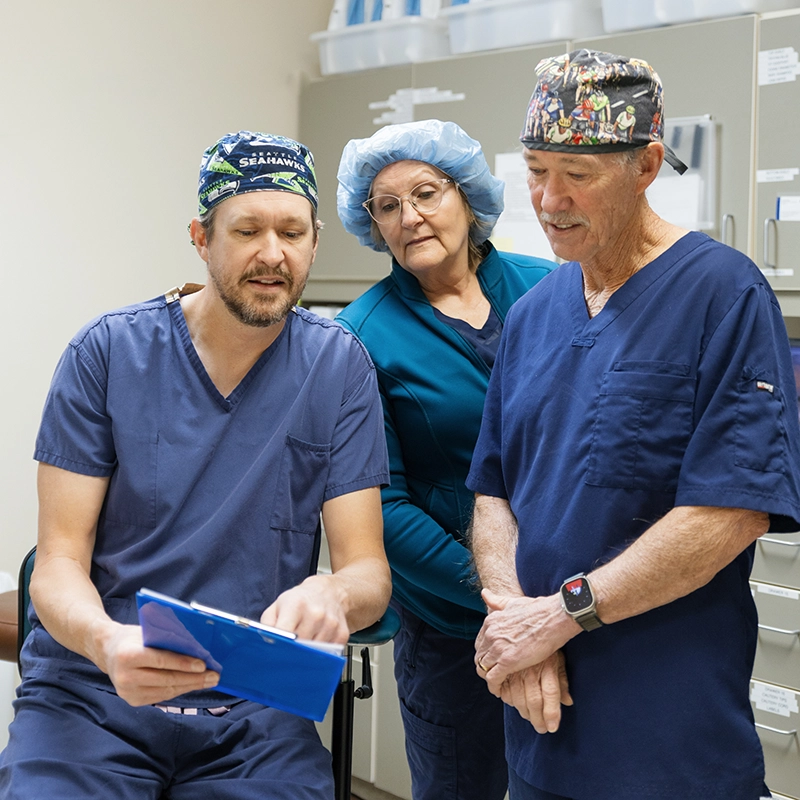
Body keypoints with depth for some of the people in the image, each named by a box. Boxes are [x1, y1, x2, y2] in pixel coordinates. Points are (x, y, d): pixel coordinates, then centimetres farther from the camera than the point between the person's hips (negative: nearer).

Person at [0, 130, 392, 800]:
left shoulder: (339, 368, 1)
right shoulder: (108, 353, -2)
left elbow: (369, 569, -1)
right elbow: (59, 563, -4)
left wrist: (331, 595, -26)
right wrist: (108, 642, -27)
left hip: (256, 712, 1)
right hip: (91, 694, -1)